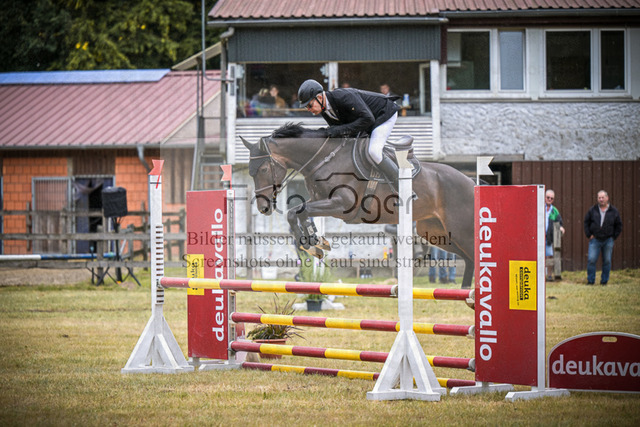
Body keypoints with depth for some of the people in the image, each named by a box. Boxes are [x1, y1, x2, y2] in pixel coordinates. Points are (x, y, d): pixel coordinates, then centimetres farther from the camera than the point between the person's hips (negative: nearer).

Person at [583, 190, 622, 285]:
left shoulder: (614, 212, 2)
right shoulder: (592, 210, 2)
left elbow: (619, 226, 11)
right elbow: (586, 223, 10)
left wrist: (613, 237, 3)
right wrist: (589, 235, 1)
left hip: (608, 241, 0)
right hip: (595, 240, 0)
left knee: (607, 261, 3)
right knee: (591, 260, -8)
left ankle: (604, 280, 12)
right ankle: (590, 280, -1)